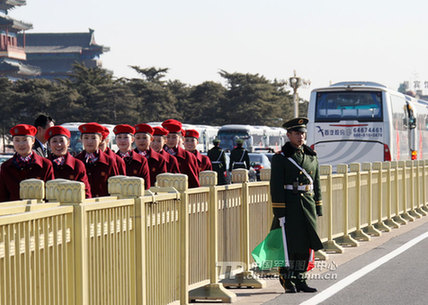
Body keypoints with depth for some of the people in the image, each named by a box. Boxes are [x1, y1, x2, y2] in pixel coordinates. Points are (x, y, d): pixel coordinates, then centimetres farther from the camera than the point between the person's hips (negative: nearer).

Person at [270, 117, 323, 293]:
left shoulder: (311, 157, 13)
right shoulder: (280, 158, -3)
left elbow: (317, 185, 16)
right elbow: (276, 187, -8)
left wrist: (318, 209, 11)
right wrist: (279, 213, -14)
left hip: (308, 206, 5)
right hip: (289, 208, -5)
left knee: (305, 246, 7)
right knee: (289, 245, -5)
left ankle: (299, 280, 16)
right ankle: (287, 281, 4)